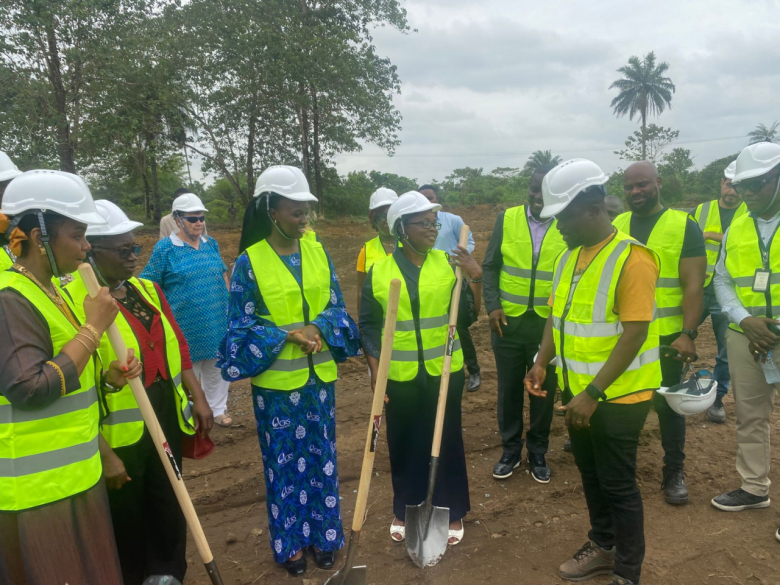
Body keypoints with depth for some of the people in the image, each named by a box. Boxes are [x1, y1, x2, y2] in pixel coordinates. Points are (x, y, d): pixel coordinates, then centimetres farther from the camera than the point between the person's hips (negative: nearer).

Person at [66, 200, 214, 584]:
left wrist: (198, 398, 8)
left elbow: (177, 346, 12)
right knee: (125, 523, 15)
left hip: (167, 420, 7)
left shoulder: (148, 290, 6)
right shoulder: (73, 302, -18)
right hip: (119, 435, -6)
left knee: (170, 512, 21)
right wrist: (104, 453, -18)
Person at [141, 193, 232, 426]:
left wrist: (228, 302, 14)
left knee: (217, 368, 16)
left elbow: (223, 274, 17)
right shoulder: (165, 248, -9)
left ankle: (218, 409, 33)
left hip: (217, 322, 5)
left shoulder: (211, 244, 6)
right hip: (186, 326, -4)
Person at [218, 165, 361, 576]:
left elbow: (336, 307, 3)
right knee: (284, 462, 11)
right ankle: (290, 540, 31)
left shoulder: (318, 252, 0)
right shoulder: (249, 262, -10)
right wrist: (289, 335, -20)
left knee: (322, 456, 15)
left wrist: (317, 328, -17)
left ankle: (322, 533, 33)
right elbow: (241, 326, -8)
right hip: (277, 382, -3)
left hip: (319, 377, 3)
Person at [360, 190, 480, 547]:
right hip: (399, 376, 0)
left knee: (446, 441, 11)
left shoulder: (448, 264, -2)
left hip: (444, 371, 0)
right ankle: (405, 510, 33)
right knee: (404, 444, 13)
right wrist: (375, 369, -6)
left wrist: (475, 278, -16)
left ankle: (452, 512, 29)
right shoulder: (379, 271, -4)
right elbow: (369, 325, 1)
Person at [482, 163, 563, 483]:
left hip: (549, 324, -1)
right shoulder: (507, 219, 0)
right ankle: (510, 450, 31)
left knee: (544, 392, 12)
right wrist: (492, 305, -7)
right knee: (509, 389, 12)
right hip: (508, 321, 1)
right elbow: (490, 266, 4)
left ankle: (538, 453, 31)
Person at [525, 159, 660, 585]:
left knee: (618, 484, 7)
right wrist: (542, 363, -2)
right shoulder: (568, 256, 5)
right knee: (590, 474, 21)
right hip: (578, 391, 7)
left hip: (618, 396, -7)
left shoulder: (631, 258, -20)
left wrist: (594, 393, -24)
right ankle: (603, 547, 42)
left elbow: (634, 334, -23)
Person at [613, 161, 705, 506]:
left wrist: (688, 333, -17)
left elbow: (693, 285, -10)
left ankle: (675, 472, 26)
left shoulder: (684, 226, -6)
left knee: (667, 404, 9)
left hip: (666, 335, -3)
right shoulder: (615, 227, 5)